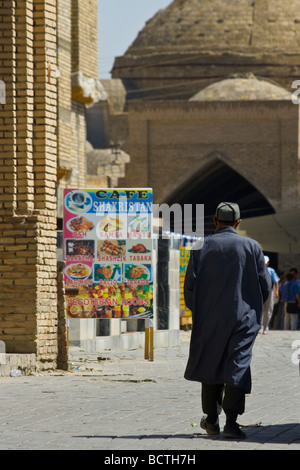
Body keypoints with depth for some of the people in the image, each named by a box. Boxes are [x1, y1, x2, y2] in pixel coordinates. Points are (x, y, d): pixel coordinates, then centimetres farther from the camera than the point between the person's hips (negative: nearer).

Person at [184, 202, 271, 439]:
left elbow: (190, 283, -5)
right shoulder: (251, 247, -1)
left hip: (210, 319, 1)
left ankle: (212, 419, 24)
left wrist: (196, 309, 11)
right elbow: (266, 284, -1)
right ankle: (231, 422, -14)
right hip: (243, 317, -1)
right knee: (238, 367, -3)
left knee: (211, 366, 16)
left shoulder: (202, 247, -2)